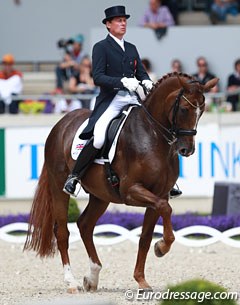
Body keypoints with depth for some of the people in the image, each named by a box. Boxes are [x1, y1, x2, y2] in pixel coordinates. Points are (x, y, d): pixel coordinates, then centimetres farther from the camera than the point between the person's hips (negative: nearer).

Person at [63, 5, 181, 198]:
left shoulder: (131, 49, 22)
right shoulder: (101, 47, 2)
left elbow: (141, 72, 17)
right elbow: (98, 77, -9)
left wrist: (147, 82, -8)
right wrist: (123, 81, -22)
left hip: (132, 100, 6)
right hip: (110, 101, -6)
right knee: (98, 139, -28)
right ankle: (74, 177, -13)